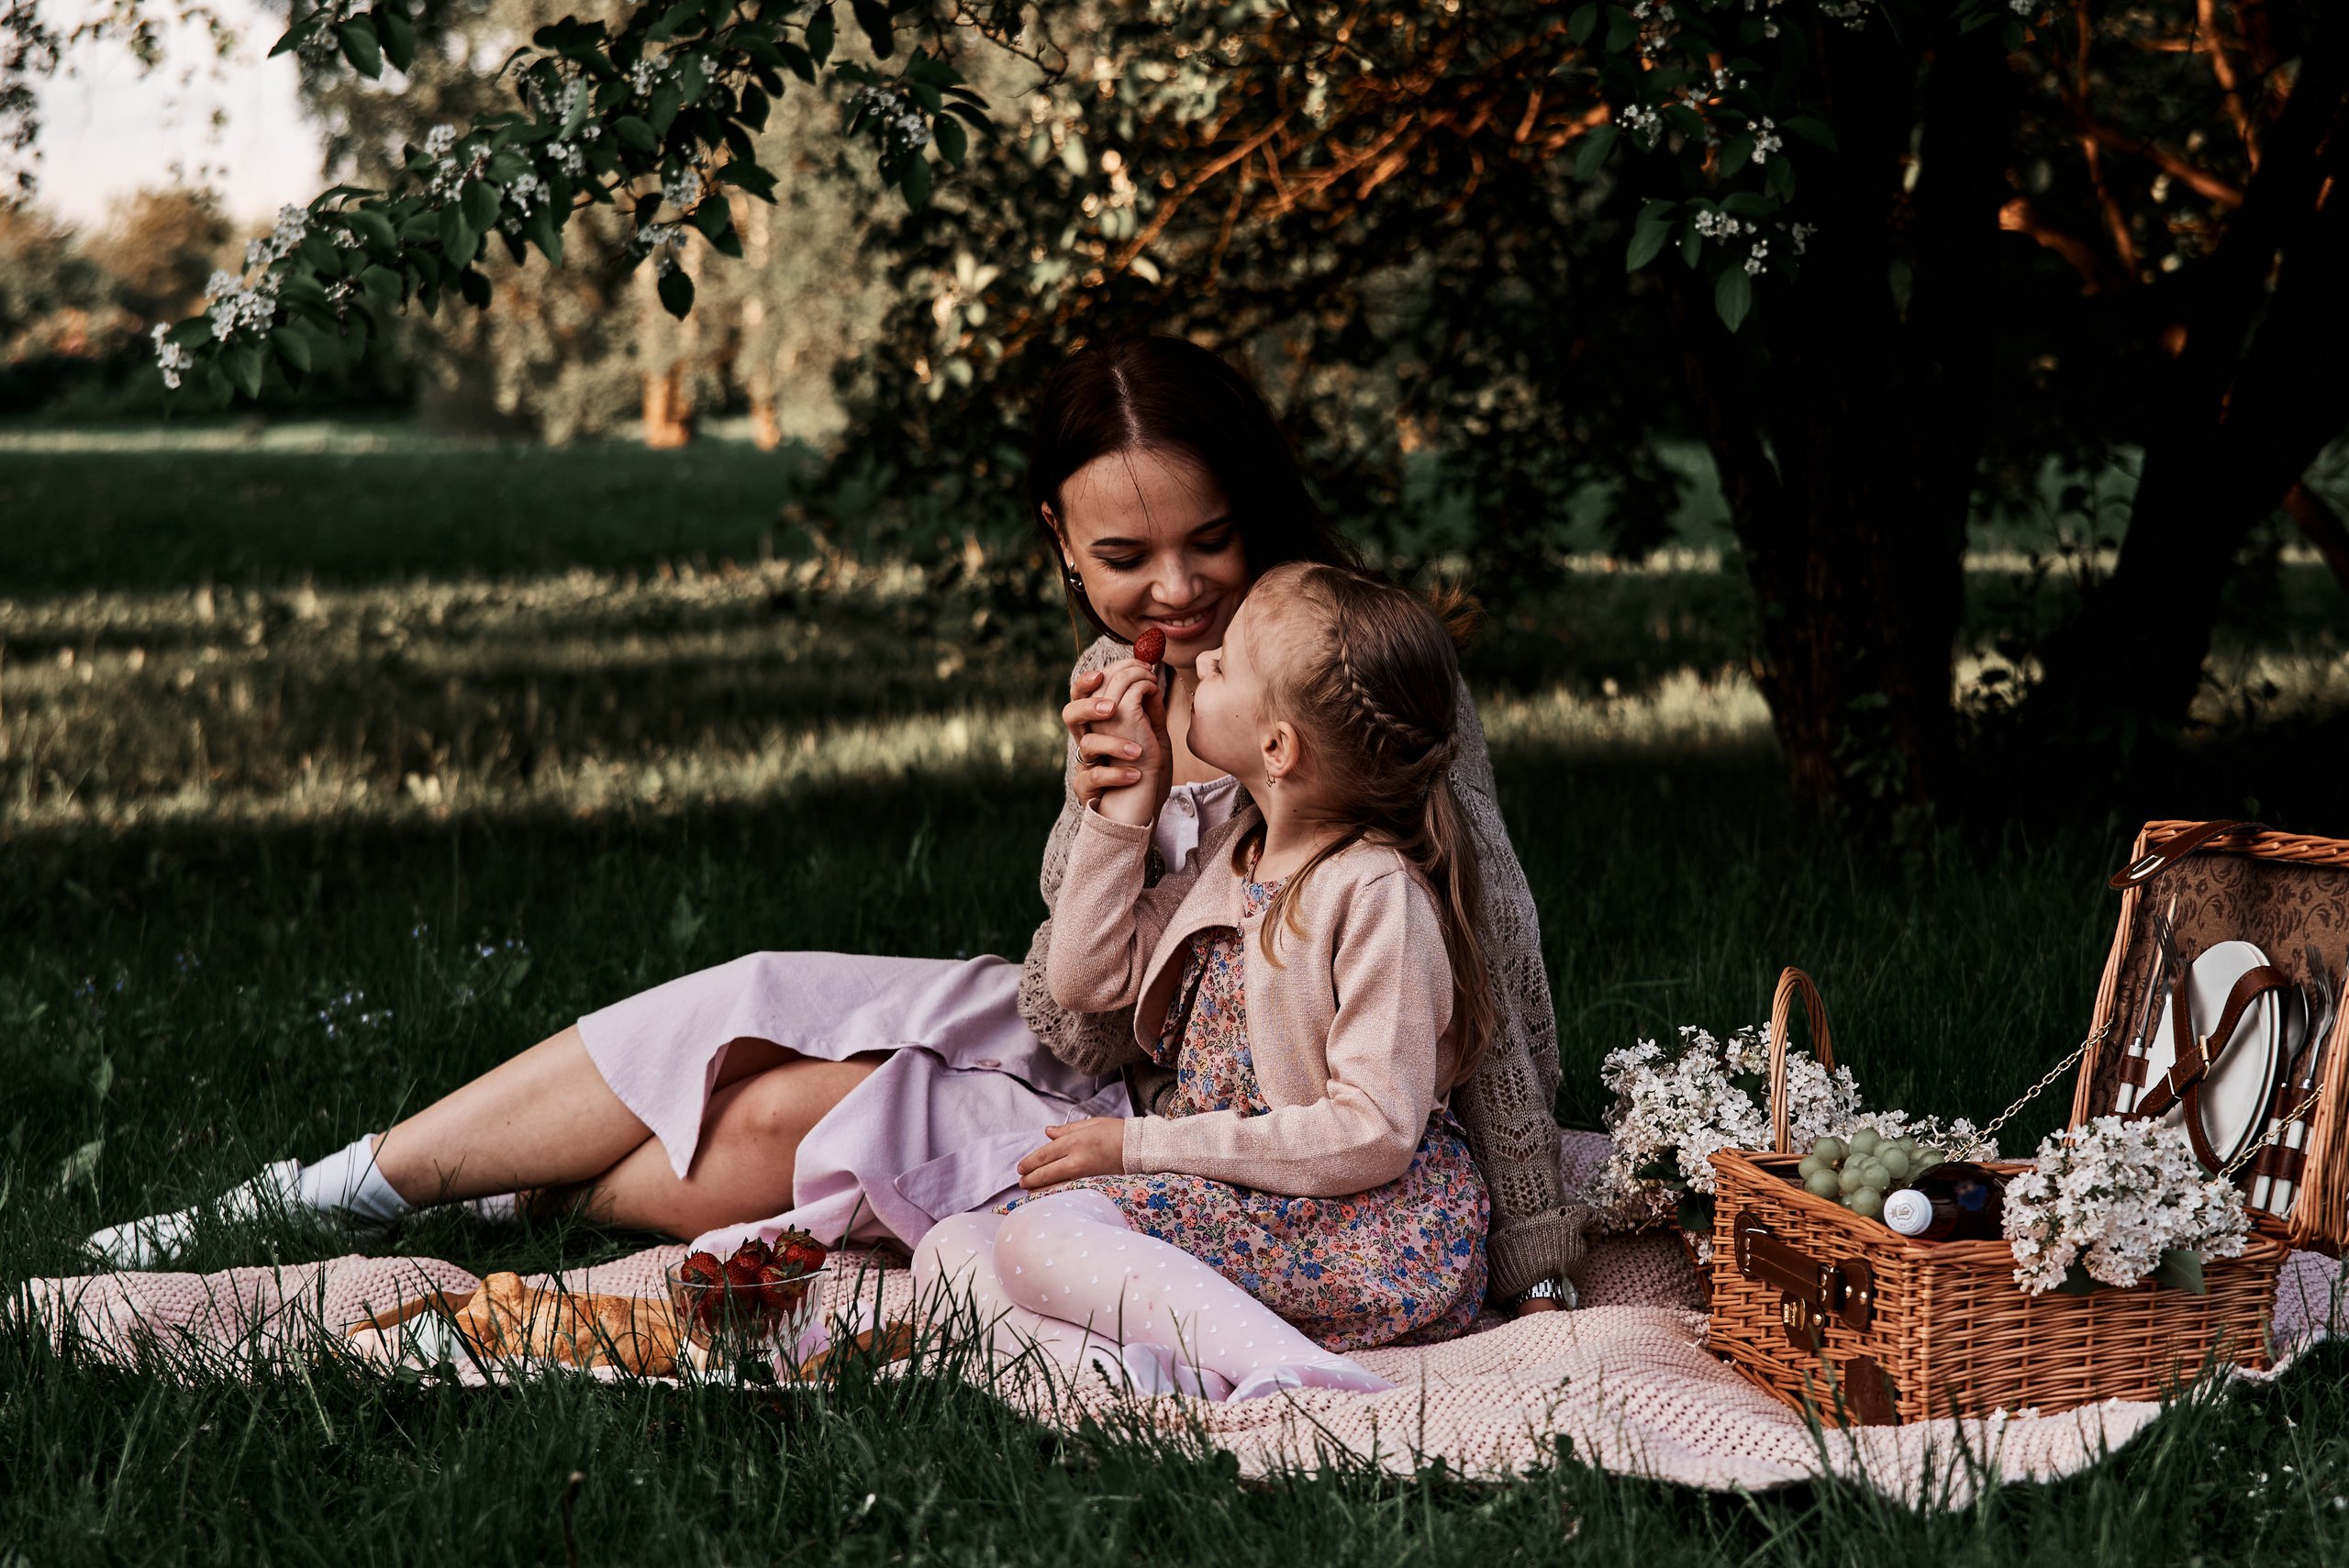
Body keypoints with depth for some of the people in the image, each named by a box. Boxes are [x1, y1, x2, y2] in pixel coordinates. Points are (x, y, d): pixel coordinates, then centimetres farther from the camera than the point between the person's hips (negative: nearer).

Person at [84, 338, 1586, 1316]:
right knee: (759, 1013, -5)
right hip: (1115, 1063, 6)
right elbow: (1080, 1017, -6)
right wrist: (1104, 813, -24)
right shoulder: (1124, 681, 0)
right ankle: (335, 1190, 10)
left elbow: (1492, 978, -20)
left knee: (779, 1124, -11)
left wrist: (1540, 1269, -24)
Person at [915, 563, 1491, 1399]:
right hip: (1228, 1204, 9)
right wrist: (1127, 796, 7)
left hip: (1370, 1233, -9)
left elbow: (1374, 1132, -20)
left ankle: (1294, 1368, -38)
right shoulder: (1232, 852, 10)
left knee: (1038, 1233, -25)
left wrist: (1144, 1144, -16)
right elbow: (1087, 980, 15)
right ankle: (1136, 1369, -33)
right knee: (950, 1249, -6)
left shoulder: (1379, 894, -16)